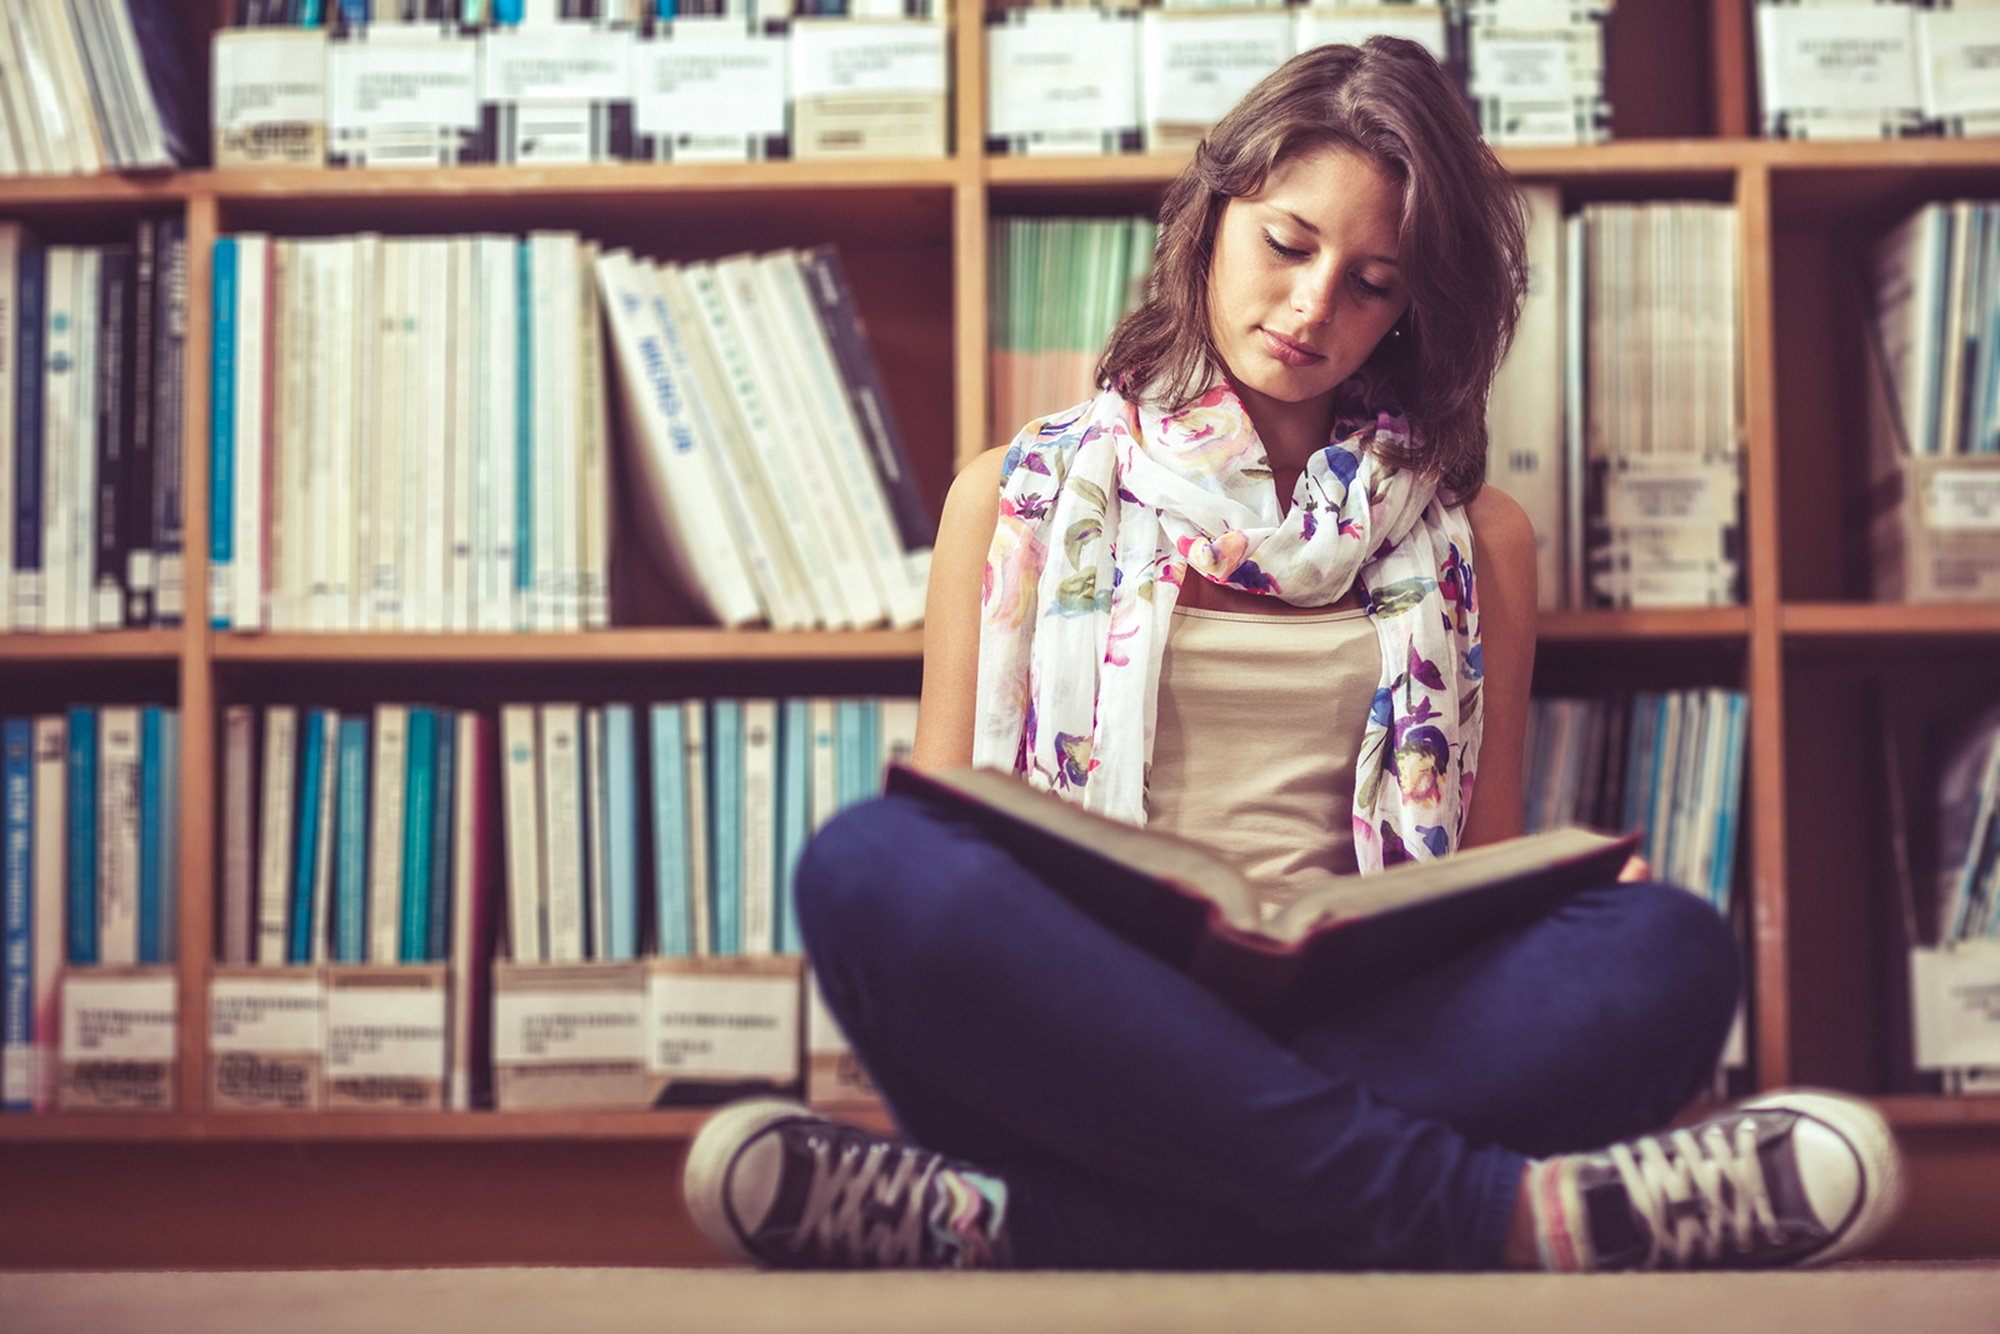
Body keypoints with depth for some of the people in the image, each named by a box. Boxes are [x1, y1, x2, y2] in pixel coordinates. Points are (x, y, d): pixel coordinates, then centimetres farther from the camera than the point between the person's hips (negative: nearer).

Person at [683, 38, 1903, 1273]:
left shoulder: (1476, 540, 20)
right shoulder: (1018, 500, 16)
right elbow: (940, 827, 11)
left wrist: (1588, 888, -6)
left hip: (1368, 1027, 2)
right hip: (1082, 1032, -1)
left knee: (1671, 948, -28)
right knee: (874, 860, -32)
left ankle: (1009, 1227, -36)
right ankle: (1481, 1210, -34)